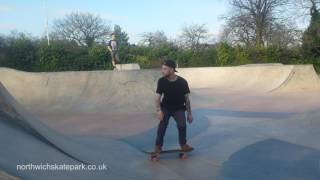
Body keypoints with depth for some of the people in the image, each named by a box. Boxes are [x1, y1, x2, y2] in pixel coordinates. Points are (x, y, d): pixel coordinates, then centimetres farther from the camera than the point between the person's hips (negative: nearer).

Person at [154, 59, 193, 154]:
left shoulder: (182, 82, -18)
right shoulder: (161, 81, -16)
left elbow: (187, 98, -7)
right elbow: (158, 97, -13)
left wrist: (189, 113, -3)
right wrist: (158, 110, -29)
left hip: (179, 108, 0)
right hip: (165, 107, 0)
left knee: (182, 124, -20)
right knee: (163, 122, -23)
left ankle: (183, 144, 7)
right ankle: (158, 145, -8)